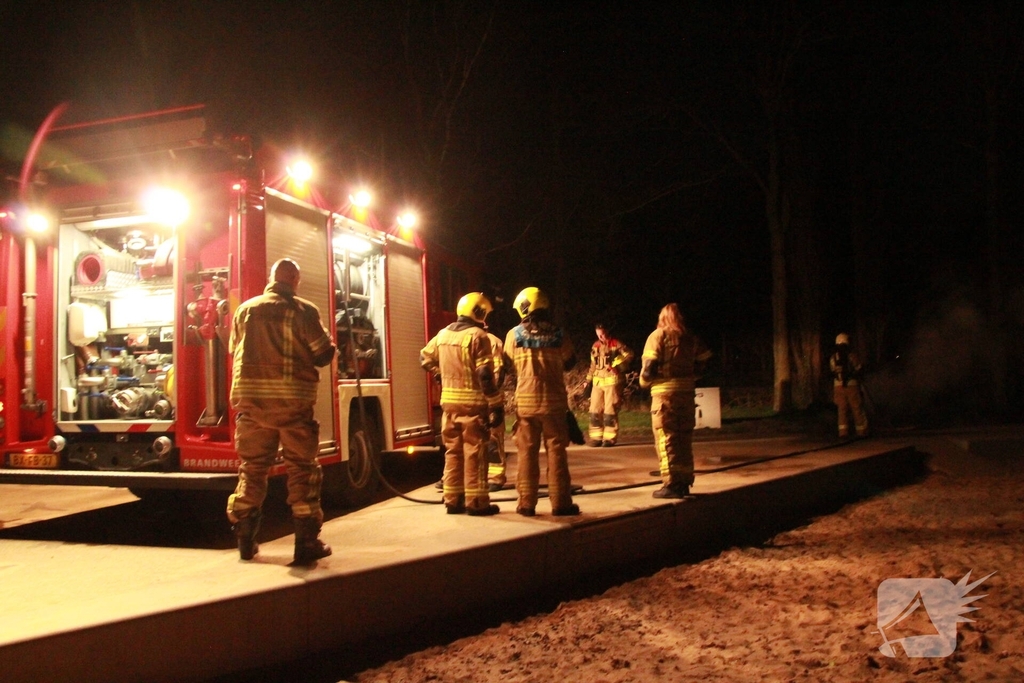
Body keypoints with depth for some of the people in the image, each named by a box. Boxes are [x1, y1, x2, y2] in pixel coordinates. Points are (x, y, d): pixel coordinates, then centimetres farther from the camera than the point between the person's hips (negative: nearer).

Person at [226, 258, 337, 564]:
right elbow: (323, 354, -4)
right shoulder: (303, 311, -4)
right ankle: (307, 543, 5)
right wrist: (331, 350, 19)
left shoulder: (245, 310, 8)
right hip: (293, 400, -4)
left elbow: (235, 350, 18)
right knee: (301, 470, 4)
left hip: (251, 400, 4)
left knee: (252, 468, 13)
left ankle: (245, 539, 17)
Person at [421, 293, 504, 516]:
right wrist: (497, 405, -13)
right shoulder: (477, 336, -12)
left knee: (453, 451, 13)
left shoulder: (443, 334, 9)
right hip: (473, 403, -7)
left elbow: (425, 358, 22)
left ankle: (452, 500, 18)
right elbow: (485, 375, -16)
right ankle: (476, 503, 3)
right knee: (474, 453, 0)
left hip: (449, 402, 7)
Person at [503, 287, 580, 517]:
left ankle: (526, 503, 9)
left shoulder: (514, 334, -4)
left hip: (525, 401, 0)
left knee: (527, 452, 7)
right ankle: (560, 502, 7)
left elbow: (509, 367, 4)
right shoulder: (558, 333, -3)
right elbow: (569, 362, 9)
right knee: (556, 451, 6)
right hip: (554, 401, 0)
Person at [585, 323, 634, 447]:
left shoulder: (616, 344, -3)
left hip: (612, 381, -6)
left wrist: (617, 366, -17)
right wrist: (589, 381, 18)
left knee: (610, 410, -5)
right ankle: (596, 437, 11)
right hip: (597, 382, 6)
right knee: (595, 410, 3)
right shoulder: (595, 346, 15)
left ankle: (610, 438, 1)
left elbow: (629, 354, -11)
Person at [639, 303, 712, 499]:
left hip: (664, 393, -5)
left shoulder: (658, 336, -3)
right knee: (684, 440, 13)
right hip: (687, 393, 5)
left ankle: (671, 485, -4)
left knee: (666, 440, -1)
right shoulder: (691, 338, 11)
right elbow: (704, 357, 9)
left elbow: (650, 364, -11)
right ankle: (684, 483, 18)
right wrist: (690, 376, 14)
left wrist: (644, 380, 5)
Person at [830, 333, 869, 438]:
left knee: (842, 409, 7)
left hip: (838, 386, 3)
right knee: (857, 408, 5)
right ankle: (861, 431, 10)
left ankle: (843, 431, 1)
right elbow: (859, 369, -3)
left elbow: (833, 373, 8)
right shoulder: (851, 355, -8)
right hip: (852, 385, -3)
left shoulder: (833, 358, 3)